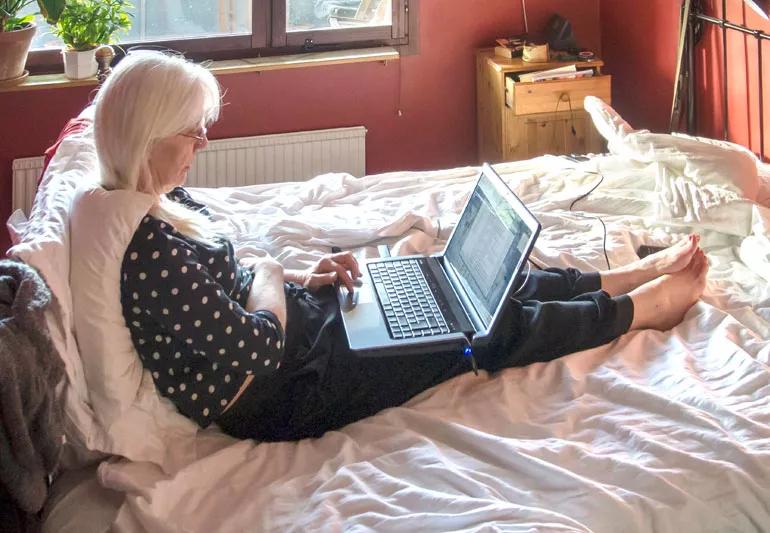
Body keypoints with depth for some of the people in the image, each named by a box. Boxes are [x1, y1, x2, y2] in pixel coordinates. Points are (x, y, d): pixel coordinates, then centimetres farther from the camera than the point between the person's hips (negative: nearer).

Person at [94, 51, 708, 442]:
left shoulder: (161, 200, 0)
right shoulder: (144, 249, -32)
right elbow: (258, 347, -28)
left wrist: (302, 277, 2)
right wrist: (270, 278, -8)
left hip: (301, 318, 10)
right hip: (285, 394, -10)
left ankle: (635, 274, 26)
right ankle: (643, 306, 18)